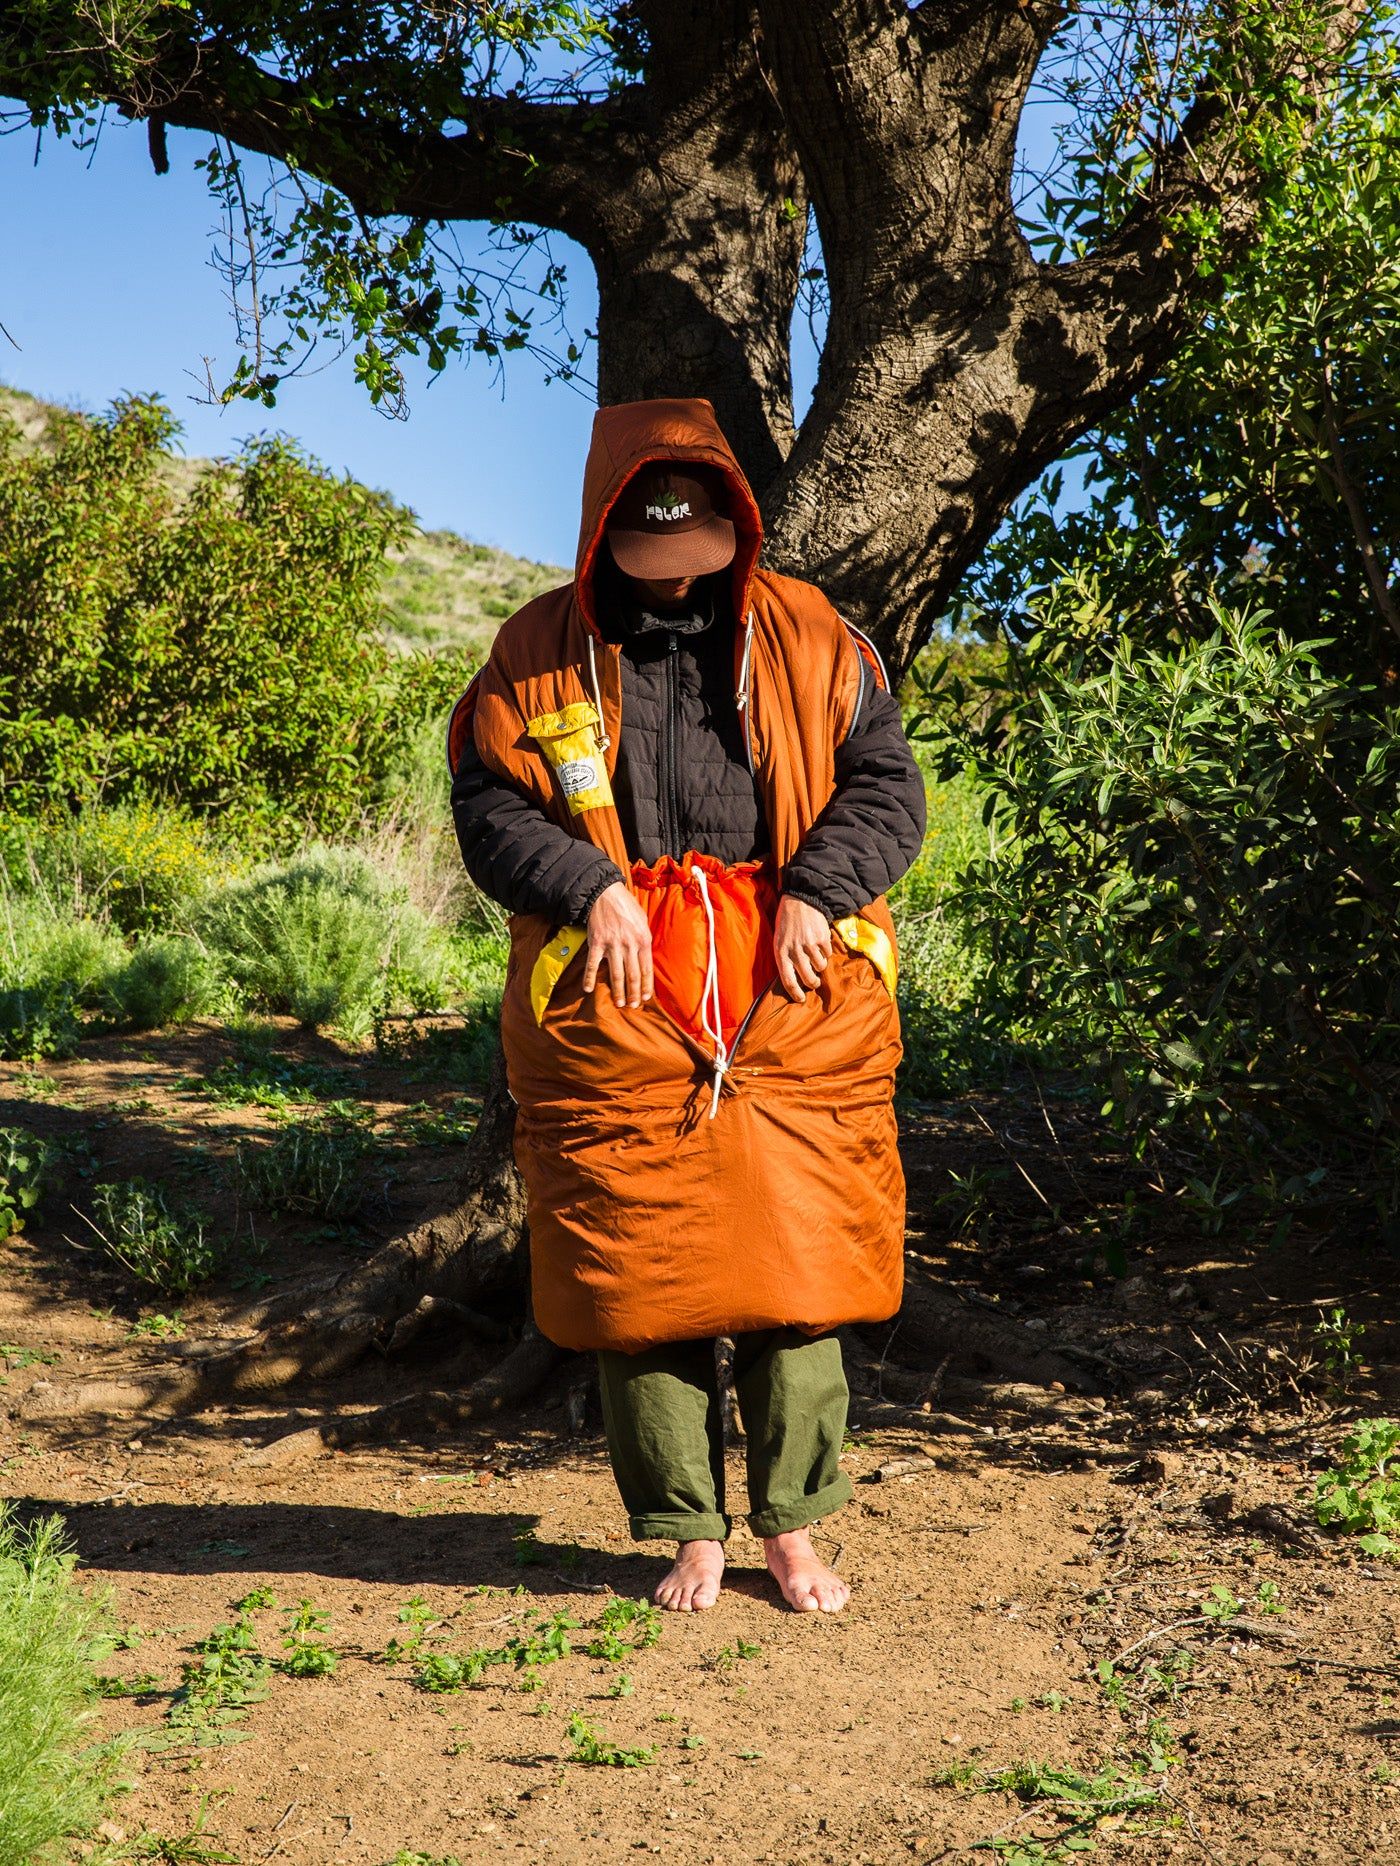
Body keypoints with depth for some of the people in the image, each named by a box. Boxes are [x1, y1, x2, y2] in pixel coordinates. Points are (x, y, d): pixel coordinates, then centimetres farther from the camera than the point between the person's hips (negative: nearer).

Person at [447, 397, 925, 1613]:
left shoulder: (808, 637, 9)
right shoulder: (543, 651, 7)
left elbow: (885, 785, 7)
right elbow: (489, 807, 4)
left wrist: (818, 889, -9)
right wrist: (589, 888, -12)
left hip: (791, 1010, 0)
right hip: (615, 1012, 0)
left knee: (795, 1277, 2)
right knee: (640, 1282, 2)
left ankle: (794, 1530, 17)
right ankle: (692, 1532, 17)